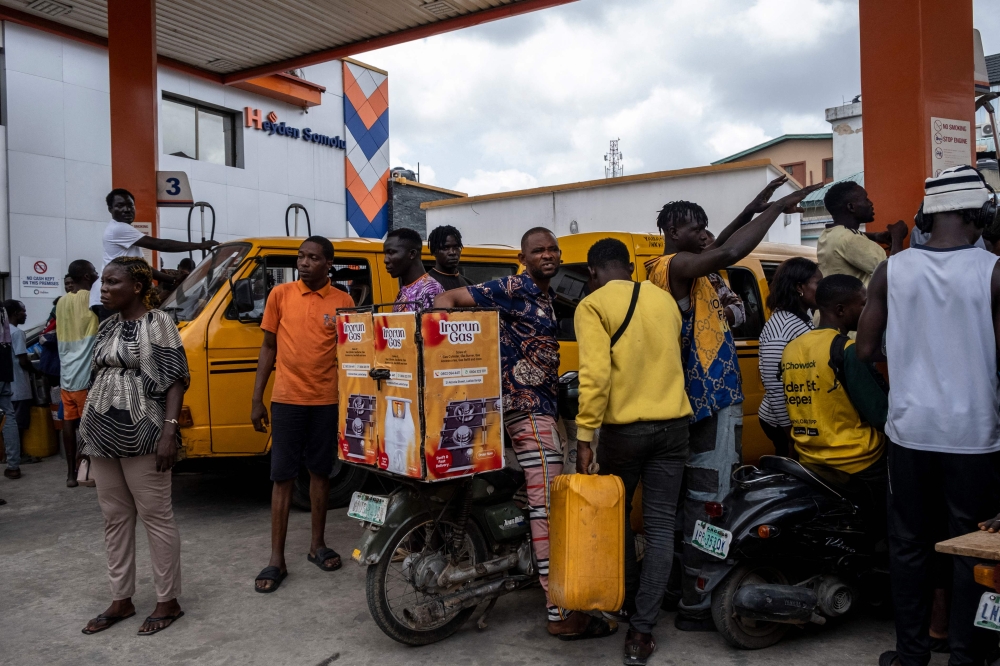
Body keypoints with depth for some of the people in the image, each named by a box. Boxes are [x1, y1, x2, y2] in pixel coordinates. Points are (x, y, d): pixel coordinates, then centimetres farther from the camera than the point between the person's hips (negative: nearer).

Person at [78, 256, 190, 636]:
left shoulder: (157, 322, -8)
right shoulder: (108, 326, 13)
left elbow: (175, 380, -13)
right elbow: (99, 380, 19)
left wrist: (170, 433, -21)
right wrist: (87, 433, 18)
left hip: (141, 435, -8)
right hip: (103, 436, 8)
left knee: (155, 517, 1)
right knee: (115, 518, 13)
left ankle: (168, 602, 12)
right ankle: (121, 601, 25)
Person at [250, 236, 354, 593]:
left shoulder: (343, 302, 1)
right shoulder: (280, 295, 1)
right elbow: (268, 348, 5)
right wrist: (256, 400, 2)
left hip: (327, 401, 1)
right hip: (286, 400, 0)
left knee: (320, 473, 12)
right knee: (283, 478, 3)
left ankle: (318, 545, 27)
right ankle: (276, 560, 11)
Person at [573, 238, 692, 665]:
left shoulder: (593, 305, -7)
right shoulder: (664, 299, 10)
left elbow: (595, 373, -18)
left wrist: (584, 435, -18)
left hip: (623, 428, -3)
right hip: (672, 425, 4)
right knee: (660, 526, 5)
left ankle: (628, 604, 33)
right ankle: (642, 630, 3)